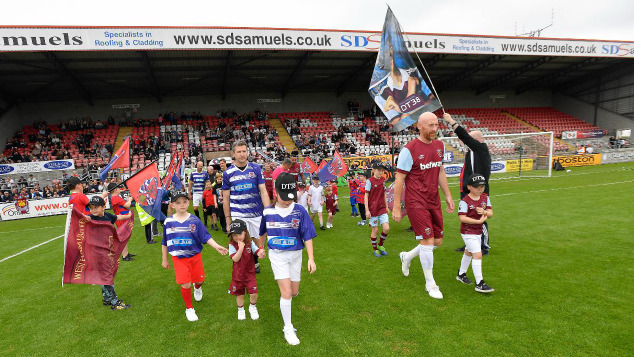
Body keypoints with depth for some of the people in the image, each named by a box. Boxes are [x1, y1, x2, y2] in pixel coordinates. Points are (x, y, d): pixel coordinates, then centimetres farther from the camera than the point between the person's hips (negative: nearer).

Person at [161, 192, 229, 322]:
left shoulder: (194, 220, -8)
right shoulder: (169, 222, -5)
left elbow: (206, 237, -7)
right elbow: (165, 243, 7)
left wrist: (217, 247, -20)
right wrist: (164, 260, 12)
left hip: (195, 256, 1)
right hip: (179, 259, -1)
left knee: (199, 280, 12)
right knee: (185, 284, -7)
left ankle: (197, 288, 51)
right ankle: (189, 309, 17)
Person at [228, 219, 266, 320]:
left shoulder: (250, 243, -8)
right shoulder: (232, 245, -13)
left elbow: (258, 251, -15)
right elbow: (235, 259, -23)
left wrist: (261, 253, -38)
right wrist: (241, 248, -32)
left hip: (250, 273, 0)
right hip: (238, 275, 0)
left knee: (254, 293, -5)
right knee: (240, 294, 14)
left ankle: (252, 307, 26)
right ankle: (241, 310, 40)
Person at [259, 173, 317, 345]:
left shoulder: (300, 211, -12)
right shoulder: (267, 212, -8)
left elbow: (307, 236, -10)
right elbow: (262, 233, 10)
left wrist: (311, 259, -13)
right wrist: (260, 249, 19)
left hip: (295, 255, 1)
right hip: (277, 255, -1)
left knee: (294, 292, 12)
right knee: (286, 292, -8)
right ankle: (288, 328, 11)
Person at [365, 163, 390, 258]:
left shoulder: (383, 180, 8)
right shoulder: (369, 181, -9)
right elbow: (366, 196, -9)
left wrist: (386, 206, 15)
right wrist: (367, 210, -13)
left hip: (382, 208, 5)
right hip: (373, 209, -5)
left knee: (386, 228, -4)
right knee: (375, 230, 4)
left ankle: (380, 245, 21)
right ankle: (375, 249, 22)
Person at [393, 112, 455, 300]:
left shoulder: (440, 145, 9)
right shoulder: (409, 149, -13)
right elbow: (399, 179, -12)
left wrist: (448, 196, 16)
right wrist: (396, 207, -13)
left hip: (434, 201, 7)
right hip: (416, 203, -7)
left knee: (437, 241, 10)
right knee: (427, 240, -5)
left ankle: (407, 256, 36)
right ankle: (430, 284, 15)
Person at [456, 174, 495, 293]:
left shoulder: (485, 197, 1)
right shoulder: (465, 201, -20)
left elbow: (491, 213, 1)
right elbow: (462, 218, -25)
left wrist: (485, 212, -22)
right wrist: (479, 221, -26)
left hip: (478, 231, 8)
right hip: (468, 232, -8)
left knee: (468, 252, 23)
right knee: (477, 254, -14)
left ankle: (461, 274, 43)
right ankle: (479, 284, -7)